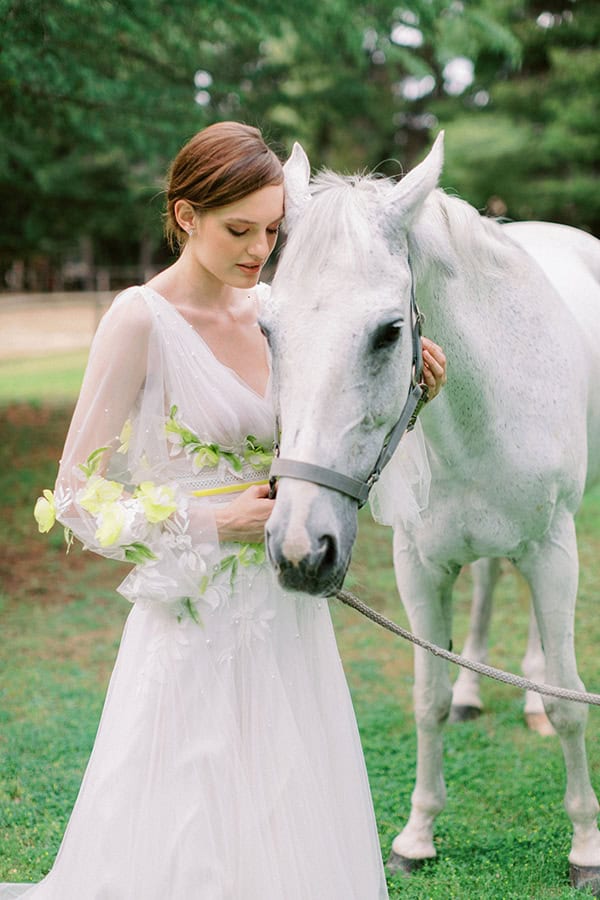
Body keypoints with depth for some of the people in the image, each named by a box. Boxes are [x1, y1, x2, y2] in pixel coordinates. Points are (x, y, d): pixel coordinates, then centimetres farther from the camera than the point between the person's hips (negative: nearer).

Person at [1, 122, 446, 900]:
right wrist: (212, 522, -18)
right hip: (198, 624, -6)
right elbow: (76, 497, -10)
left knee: (298, 834, 16)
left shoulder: (271, 310, 5)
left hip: (289, 618, 6)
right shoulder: (141, 320, -12)